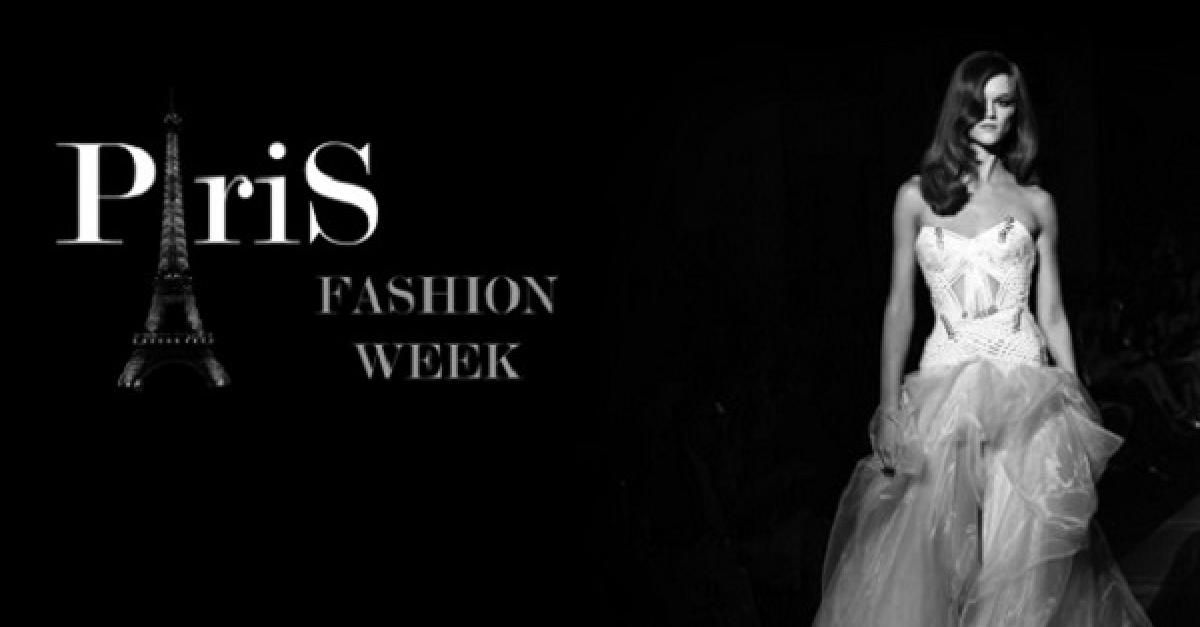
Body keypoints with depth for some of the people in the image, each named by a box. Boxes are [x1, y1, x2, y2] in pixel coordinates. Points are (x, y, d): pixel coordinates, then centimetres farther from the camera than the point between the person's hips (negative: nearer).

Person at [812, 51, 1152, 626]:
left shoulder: (1035, 204, 8)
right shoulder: (917, 197, 6)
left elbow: (1052, 312, 10)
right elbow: (899, 305, 5)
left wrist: (1076, 403, 6)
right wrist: (889, 405, -3)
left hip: (1026, 393, 0)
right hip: (943, 390, 0)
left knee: (1024, 557, -3)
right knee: (930, 553, -2)